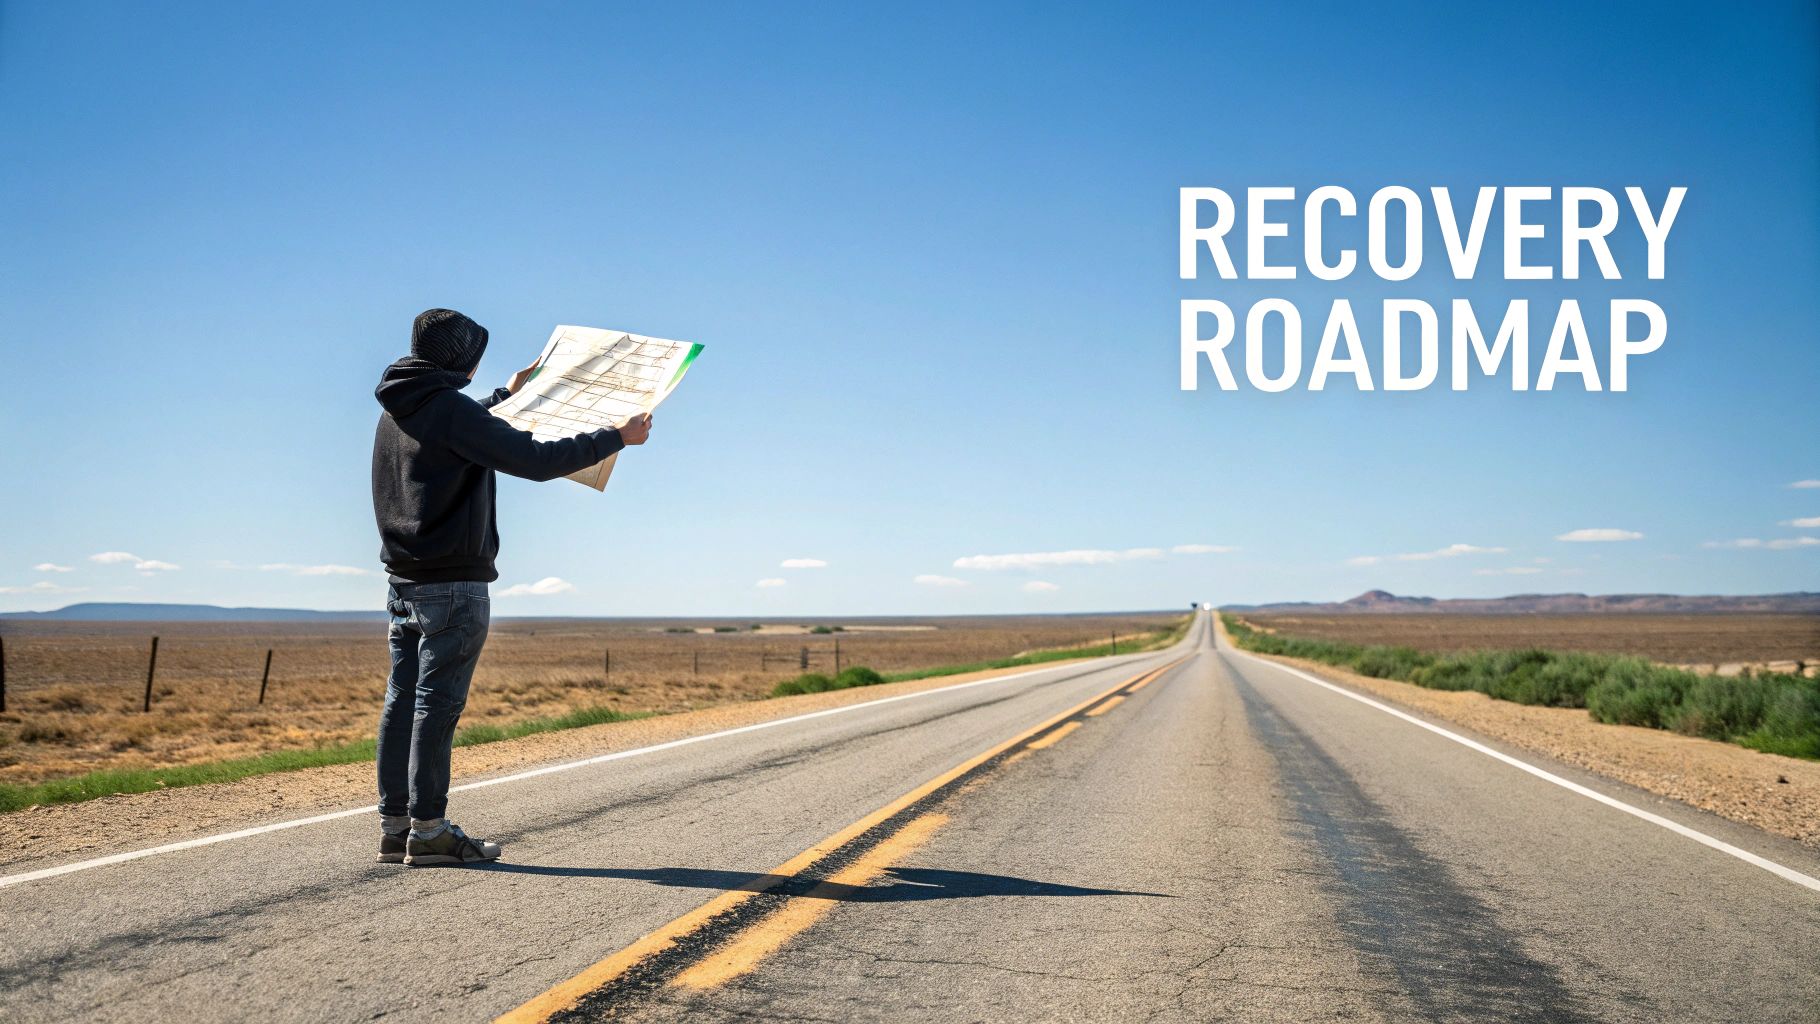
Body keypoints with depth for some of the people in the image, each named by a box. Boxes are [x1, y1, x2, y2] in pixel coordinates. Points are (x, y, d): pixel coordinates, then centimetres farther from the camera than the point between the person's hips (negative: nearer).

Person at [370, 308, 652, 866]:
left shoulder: (395, 413, 14)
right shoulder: (452, 410, -14)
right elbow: (538, 460, -19)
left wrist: (507, 394, 49)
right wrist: (618, 437, -10)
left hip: (403, 583, 9)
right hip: (453, 586, -9)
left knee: (402, 702, 10)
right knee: (437, 703, -5)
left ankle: (394, 825, 15)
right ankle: (428, 829, 0)